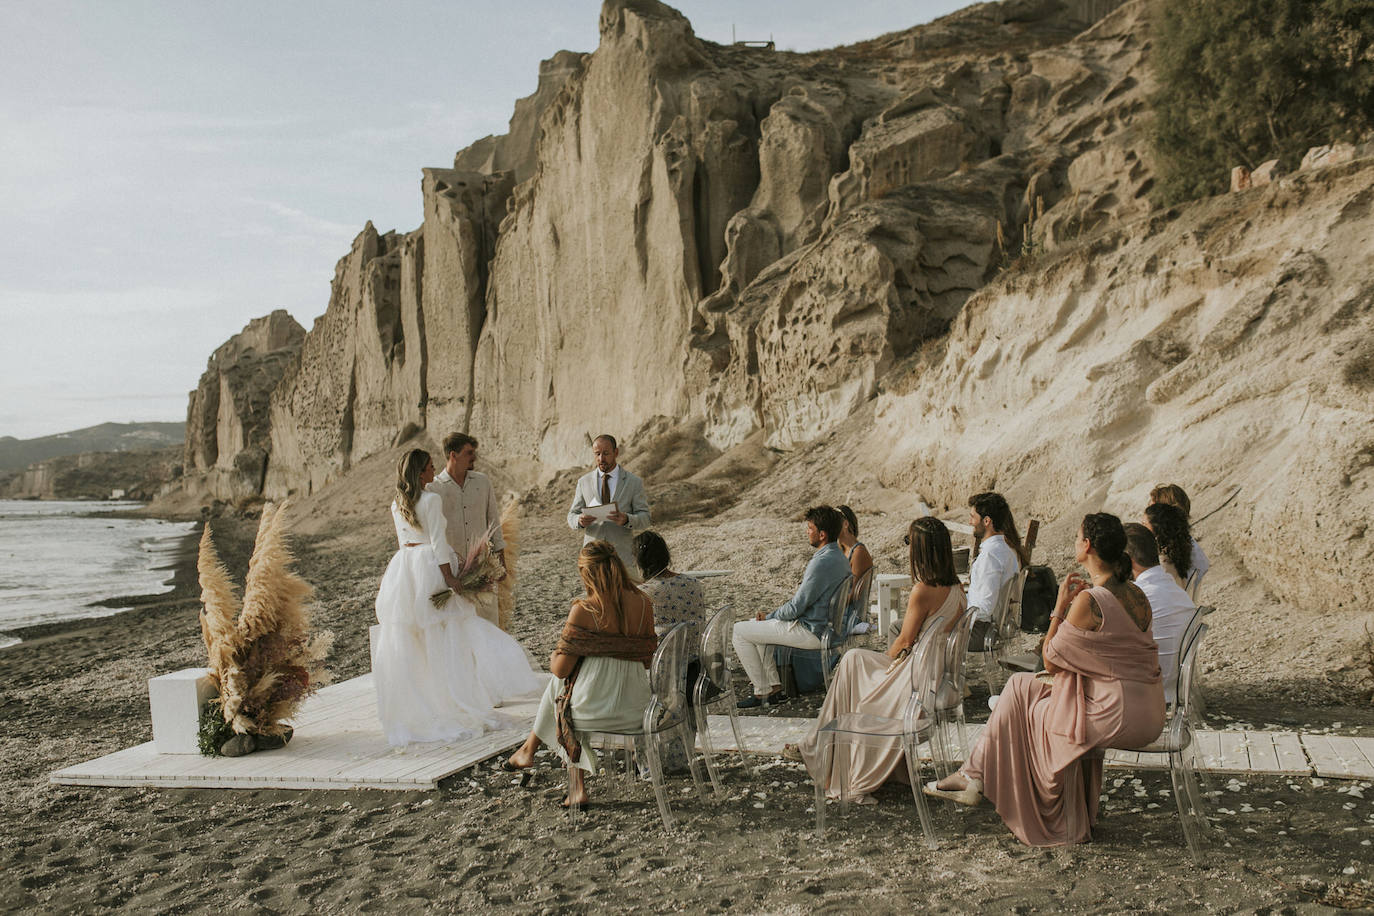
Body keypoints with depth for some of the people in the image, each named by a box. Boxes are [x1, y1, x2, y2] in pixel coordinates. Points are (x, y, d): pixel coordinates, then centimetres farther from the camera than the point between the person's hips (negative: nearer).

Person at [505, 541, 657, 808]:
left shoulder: (583, 610, -16)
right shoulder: (643, 603, -2)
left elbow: (562, 669, -9)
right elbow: (647, 660, 8)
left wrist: (552, 659, 14)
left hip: (594, 711, -4)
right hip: (635, 711, 4)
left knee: (559, 683, 27)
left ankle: (530, 748, 48)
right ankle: (575, 786, 33)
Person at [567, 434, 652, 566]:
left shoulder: (634, 482, 1)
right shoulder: (584, 482, 7)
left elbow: (644, 518, -2)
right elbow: (572, 516, 8)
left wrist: (626, 519, -24)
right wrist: (580, 521, -16)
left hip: (622, 556, -1)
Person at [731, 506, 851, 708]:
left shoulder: (822, 562, -25)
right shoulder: (837, 555, 8)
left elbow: (796, 608, -21)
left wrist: (769, 616, -5)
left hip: (810, 631, -11)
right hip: (824, 625, 11)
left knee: (739, 631, -4)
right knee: (754, 625, 27)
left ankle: (762, 692, 3)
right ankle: (774, 686, 22)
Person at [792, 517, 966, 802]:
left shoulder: (923, 590, -21)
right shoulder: (956, 589, 4)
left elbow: (905, 641, -14)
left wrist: (888, 659, 5)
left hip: (920, 681, -8)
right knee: (853, 658, 19)